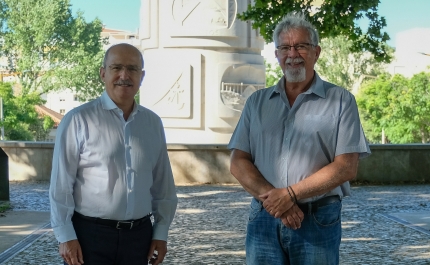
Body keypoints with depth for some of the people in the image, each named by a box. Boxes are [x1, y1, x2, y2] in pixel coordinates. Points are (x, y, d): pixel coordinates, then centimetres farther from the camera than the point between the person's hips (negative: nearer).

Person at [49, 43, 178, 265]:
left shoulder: (153, 123, 6)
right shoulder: (78, 120, -8)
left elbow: (162, 184, 10)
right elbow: (61, 184, -7)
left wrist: (161, 233, 8)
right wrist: (66, 237, -9)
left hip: (139, 235, 4)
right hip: (90, 234, -4)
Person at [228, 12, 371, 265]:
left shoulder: (340, 100, 0)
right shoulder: (257, 102, 10)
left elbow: (346, 167, -8)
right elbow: (238, 162, 5)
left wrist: (290, 194, -15)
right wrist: (271, 197, -12)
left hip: (318, 222, -2)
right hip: (263, 218, 3)